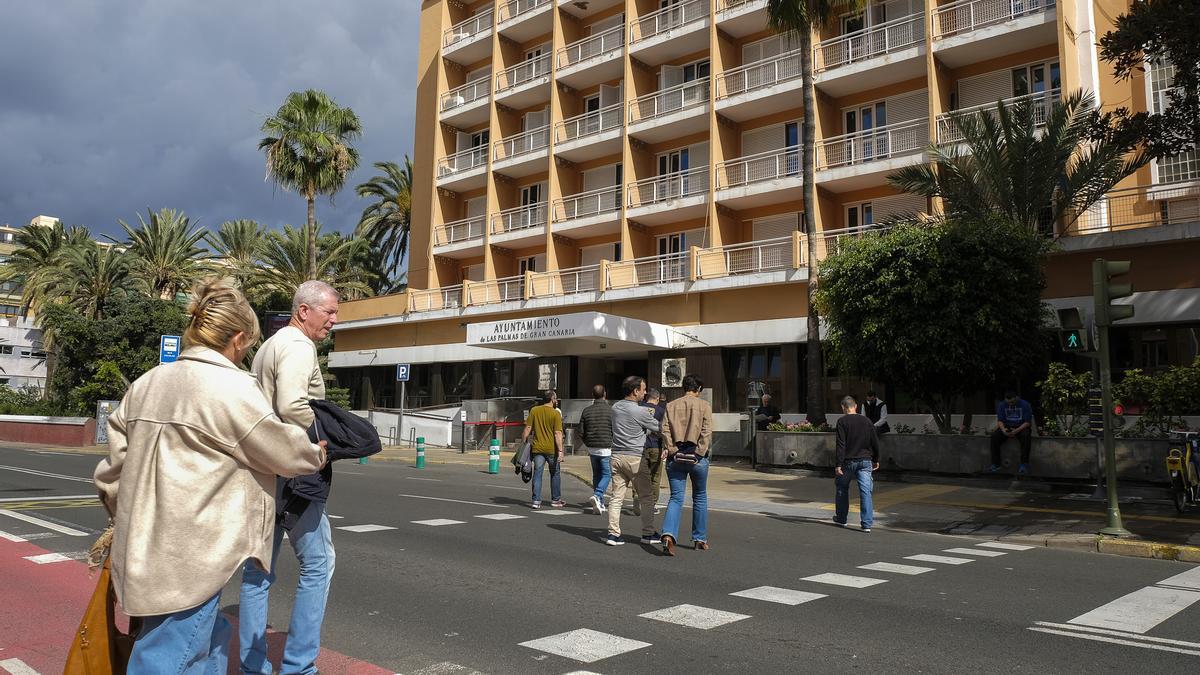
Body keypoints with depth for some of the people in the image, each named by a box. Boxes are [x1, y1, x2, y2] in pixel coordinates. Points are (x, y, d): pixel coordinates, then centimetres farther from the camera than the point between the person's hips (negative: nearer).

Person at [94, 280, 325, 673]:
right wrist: (316, 455, 16)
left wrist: (125, 519, 28)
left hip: (145, 549, 8)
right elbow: (282, 450, -4)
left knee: (212, 639, 21)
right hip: (189, 558, -8)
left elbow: (113, 465, 15)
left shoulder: (147, 383, 10)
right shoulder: (230, 387, -14)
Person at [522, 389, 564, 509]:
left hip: (537, 448, 2)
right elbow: (558, 434, -13)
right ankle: (555, 500, 21)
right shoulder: (556, 413, -8)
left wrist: (523, 444, 8)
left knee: (537, 474, 5)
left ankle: (536, 501, 1)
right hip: (552, 449, -2)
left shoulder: (534, 410, 2)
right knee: (555, 474, 13)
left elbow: (528, 429, 0)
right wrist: (560, 451, -13)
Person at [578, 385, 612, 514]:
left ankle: (599, 504, 18)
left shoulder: (586, 411, 2)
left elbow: (581, 433, 4)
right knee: (607, 474, 4)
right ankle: (597, 495, -19)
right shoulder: (610, 410, -9)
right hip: (606, 448, -4)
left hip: (592, 449, 4)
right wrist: (613, 445, 9)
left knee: (596, 474, 15)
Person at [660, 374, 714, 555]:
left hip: (675, 457, 2)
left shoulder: (671, 406, 8)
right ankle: (700, 539, 20)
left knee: (676, 498, 2)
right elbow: (707, 432, -10)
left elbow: (665, 430, -3)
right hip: (697, 458, -2)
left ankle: (668, 534, -18)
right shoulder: (704, 405, 1)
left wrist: (673, 451, -4)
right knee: (700, 498, 14)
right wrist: (699, 453, -9)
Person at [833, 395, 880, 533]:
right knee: (865, 491, -2)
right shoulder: (866, 421, 7)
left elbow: (840, 445, -15)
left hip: (848, 461, -3)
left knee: (842, 489, 16)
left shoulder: (842, 421, -8)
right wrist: (876, 460, 22)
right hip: (865, 461, 3)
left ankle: (841, 518, 27)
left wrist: (838, 464, -15)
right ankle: (867, 524, -8)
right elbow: (875, 442, 11)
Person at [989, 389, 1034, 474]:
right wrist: (1003, 429, -25)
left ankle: (1024, 464, -29)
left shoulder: (1025, 405, -12)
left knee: (1026, 436, -37)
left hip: (1021, 427, -2)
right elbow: (1000, 420, -2)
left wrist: (1017, 430, -30)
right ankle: (995, 464, -25)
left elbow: (1027, 422, -14)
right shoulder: (1002, 405, -3)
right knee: (994, 436, -27)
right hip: (1007, 426, 3)